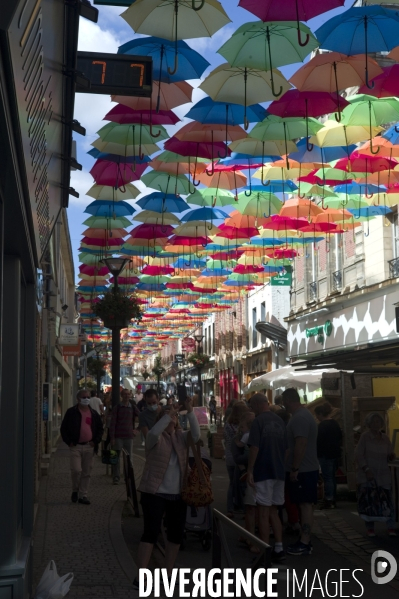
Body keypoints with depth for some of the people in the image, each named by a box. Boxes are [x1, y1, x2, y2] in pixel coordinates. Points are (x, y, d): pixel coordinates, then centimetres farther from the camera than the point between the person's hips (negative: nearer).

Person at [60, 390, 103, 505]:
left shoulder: (94, 413, 10)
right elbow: (64, 428, 3)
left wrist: (96, 441, 4)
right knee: (76, 470, -13)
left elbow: (100, 428, 18)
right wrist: (68, 441, -6)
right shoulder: (71, 412, 0)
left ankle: (83, 495, 15)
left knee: (86, 472, 6)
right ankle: (75, 490, 12)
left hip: (89, 446, 3)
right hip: (75, 446, -3)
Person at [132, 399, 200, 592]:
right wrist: (167, 415, -28)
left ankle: (168, 574, 23)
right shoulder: (155, 437, -4)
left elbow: (196, 435, -9)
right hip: (155, 492, -5)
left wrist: (190, 412, -18)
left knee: (176, 533, 10)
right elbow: (154, 432, -27)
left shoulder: (181, 437, 8)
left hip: (178, 494, 5)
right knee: (151, 532, -9)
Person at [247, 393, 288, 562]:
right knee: (273, 511, 15)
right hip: (279, 472, 7)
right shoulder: (279, 421, 9)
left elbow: (254, 447, -17)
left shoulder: (258, 421, -11)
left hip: (263, 472, -7)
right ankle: (279, 549, 13)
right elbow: (285, 447, 12)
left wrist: (250, 470, -12)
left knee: (263, 512, -1)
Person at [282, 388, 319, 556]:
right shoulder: (303, 415, 16)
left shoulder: (300, 418, -18)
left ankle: (305, 544, -3)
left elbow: (300, 444, -24)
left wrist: (294, 469, -22)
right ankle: (304, 540, 19)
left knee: (305, 504, -6)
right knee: (305, 504, 13)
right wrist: (294, 468, 22)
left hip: (302, 471, -10)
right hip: (305, 469, 10)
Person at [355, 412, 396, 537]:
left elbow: (389, 457, 17)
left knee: (388, 500, -4)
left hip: (383, 475, 3)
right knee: (367, 502, -2)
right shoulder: (365, 437, -4)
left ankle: (391, 527, 4)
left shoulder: (385, 438, 9)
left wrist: (391, 456, -7)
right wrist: (366, 469, -16)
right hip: (367, 475, -3)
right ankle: (370, 528, 10)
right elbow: (358, 455, -8)